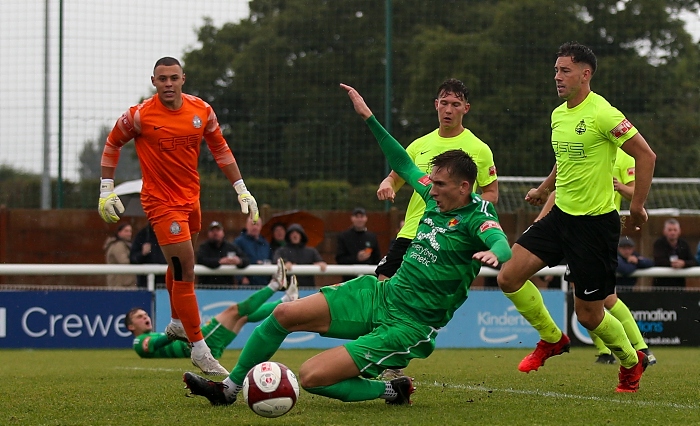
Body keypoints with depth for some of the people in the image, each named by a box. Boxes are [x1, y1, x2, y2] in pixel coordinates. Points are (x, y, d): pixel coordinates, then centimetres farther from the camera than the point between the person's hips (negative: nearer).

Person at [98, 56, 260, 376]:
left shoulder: (202, 110, -2)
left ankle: (177, 323, 46)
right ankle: (200, 351, -7)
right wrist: (106, 190, -1)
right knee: (184, 271, -12)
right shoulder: (139, 116, -14)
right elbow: (112, 145, 2)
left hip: (191, 197, 6)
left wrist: (241, 189, 9)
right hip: (162, 202, -6)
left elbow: (220, 149, 11)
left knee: (181, 266, 22)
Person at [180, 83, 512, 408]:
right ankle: (229, 389, 13)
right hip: (379, 296, 8)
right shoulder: (437, 199, 7)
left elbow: (503, 246, -35)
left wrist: (494, 254, -59)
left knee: (312, 377, -18)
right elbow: (403, 165, 22)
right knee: (285, 314, -2)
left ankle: (392, 391, 3)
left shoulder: (478, 214, -14)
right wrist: (369, 118, 23)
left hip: (407, 325, -8)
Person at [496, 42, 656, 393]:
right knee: (509, 277, -5)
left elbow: (646, 155, -14)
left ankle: (631, 361, 27)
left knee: (588, 313, -1)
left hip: (596, 222, -7)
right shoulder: (558, 115, 8)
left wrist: (637, 206, -13)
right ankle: (551, 338, 16)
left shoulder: (601, 114, -16)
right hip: (561, 215, 8)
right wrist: (545, 188, 22)